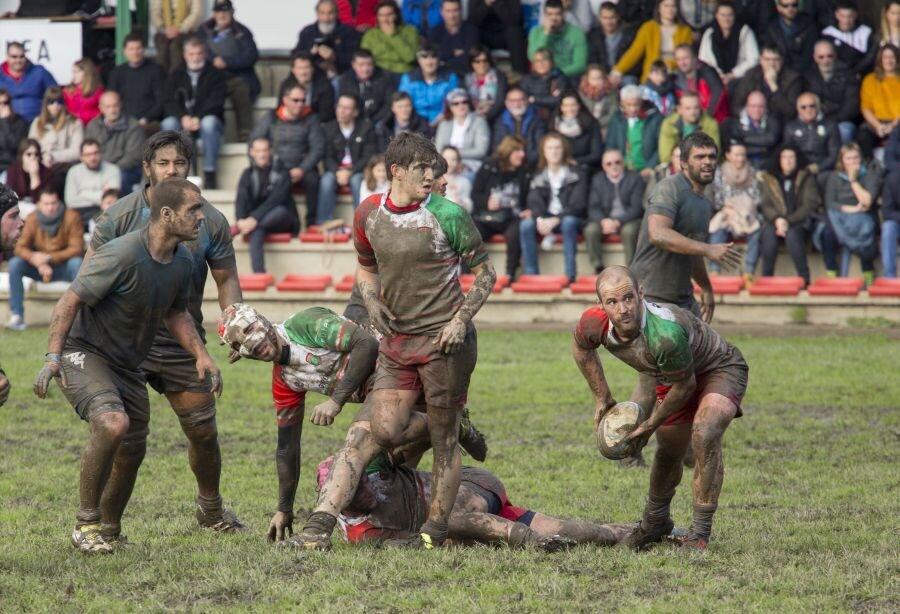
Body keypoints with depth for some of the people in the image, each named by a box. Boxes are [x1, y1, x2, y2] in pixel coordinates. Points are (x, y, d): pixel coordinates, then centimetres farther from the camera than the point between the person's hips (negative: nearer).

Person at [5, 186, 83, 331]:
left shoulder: (71, 217, -16)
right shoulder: (32, 218, -9)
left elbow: (77, 248, -18)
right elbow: (20, 247, -12)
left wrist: (49, 257, -30)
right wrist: (39, 263, -32)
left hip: (63, 268, -2)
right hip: (39, 268, 2)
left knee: (77, 263, -35)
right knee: (15, 263, -24)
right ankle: (17, 316, -27)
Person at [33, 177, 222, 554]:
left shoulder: (182, 261, 1)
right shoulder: (122, 255, -25)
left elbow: (175, 313, 18)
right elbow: (71, 301, -20)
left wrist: (200, 355, 5)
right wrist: (52, 358, -26)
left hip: (127, 365, 8)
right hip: (83, 354, -8)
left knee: (133, 451, 10)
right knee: (113, 424, -31)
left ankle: (108, 531, 32)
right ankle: (86, 522, -18)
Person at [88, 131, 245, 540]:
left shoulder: (210, 221, 0)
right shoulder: (119, 216, -7)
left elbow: (226, 279, 11)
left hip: (184, 344, 3)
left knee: (204, 433, 8)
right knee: (127, 444, -12)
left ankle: (210, 509, 34)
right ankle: (103, 526, 1)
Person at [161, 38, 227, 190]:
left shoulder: (215, 74, 5)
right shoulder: (176, 75, 12)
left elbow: (216, 101, -9)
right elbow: (169, 101, -1)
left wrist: (199, 118, -25)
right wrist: (183, 117, -21)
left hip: (208, 119, -2)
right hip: (182, 122, 2)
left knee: (209, 122, -37)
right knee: (168, 124, -30)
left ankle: (210, 172, -33)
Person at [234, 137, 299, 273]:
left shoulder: (281, 173, -6)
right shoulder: (248, 175, 5)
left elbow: (275, 200, -20)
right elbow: (241, 199, -10)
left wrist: (255, 219, -33)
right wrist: (241, 220, -31)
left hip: (282, 221, -2)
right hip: (256, 221, 2)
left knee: (280, 210, -37)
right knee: (256, 232, -35)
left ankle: (237, 230, -40)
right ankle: (259, 275, -50)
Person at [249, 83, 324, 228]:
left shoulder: (310, 119, 5)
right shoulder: (271, 118, 8)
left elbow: (318, 148, -2)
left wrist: (302, 169, -16)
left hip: (300, 168, -1)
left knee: (312, 178, -32)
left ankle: (312, 222, -19)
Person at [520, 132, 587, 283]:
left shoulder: (576, 174, -1)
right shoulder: (539, 175, 10)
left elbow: (577, 204, -10)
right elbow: (534, 202, -1)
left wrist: (555, 220, -22)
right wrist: (540, 219, -24)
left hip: (569, 217, -3)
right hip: (544, 219, 3)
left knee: (569, 222, -39)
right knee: (526, 224, -28)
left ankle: (570, 275, -39)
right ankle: (530, 274, -28)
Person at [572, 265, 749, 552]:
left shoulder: (665, 334, -44)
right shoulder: (595, 324, -25)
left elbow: (684, 386, -25)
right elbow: (580, 348, 3)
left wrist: (650, 426, -11)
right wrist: (602, 399, 5)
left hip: (720, 369, -7)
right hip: (671, 380, 7)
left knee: (704, 434, -30)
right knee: (667, 455, 18)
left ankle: (700, 532, -19)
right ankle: (655, 523, 47)